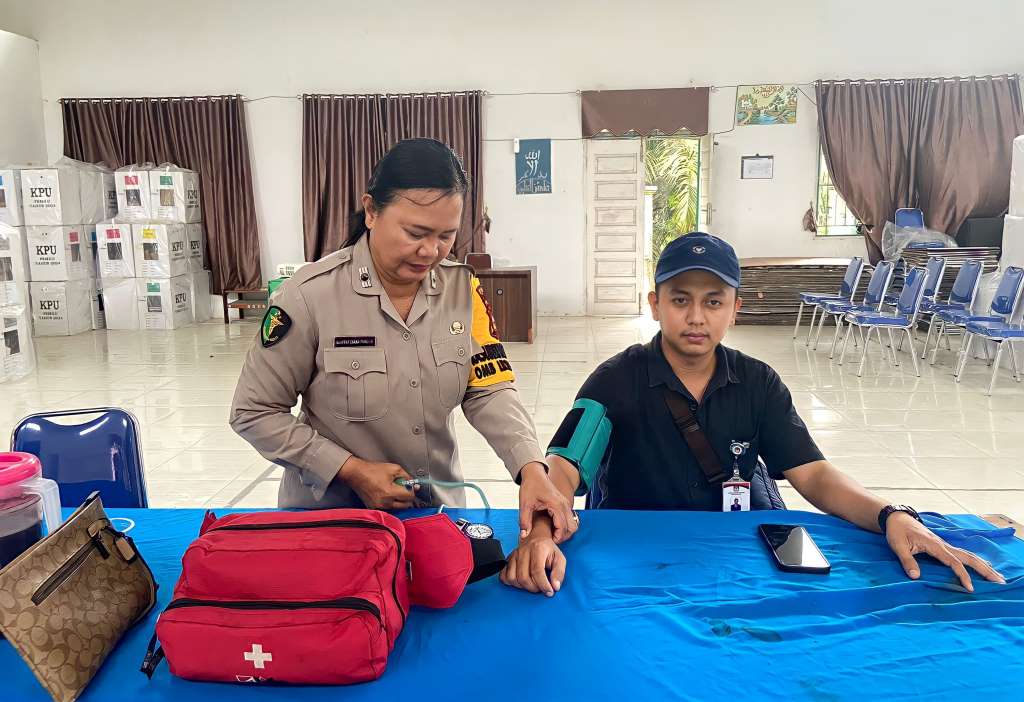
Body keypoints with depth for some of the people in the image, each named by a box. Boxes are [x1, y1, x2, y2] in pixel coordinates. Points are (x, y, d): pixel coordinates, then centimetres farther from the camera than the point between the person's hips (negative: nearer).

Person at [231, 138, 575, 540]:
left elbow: (489, 391, -9)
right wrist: (352, 470, -19)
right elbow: (254, 413, -11)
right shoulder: (311, 295, -18)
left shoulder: (462, 289, -7)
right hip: (333, 515, -3)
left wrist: (532, 468, -27)